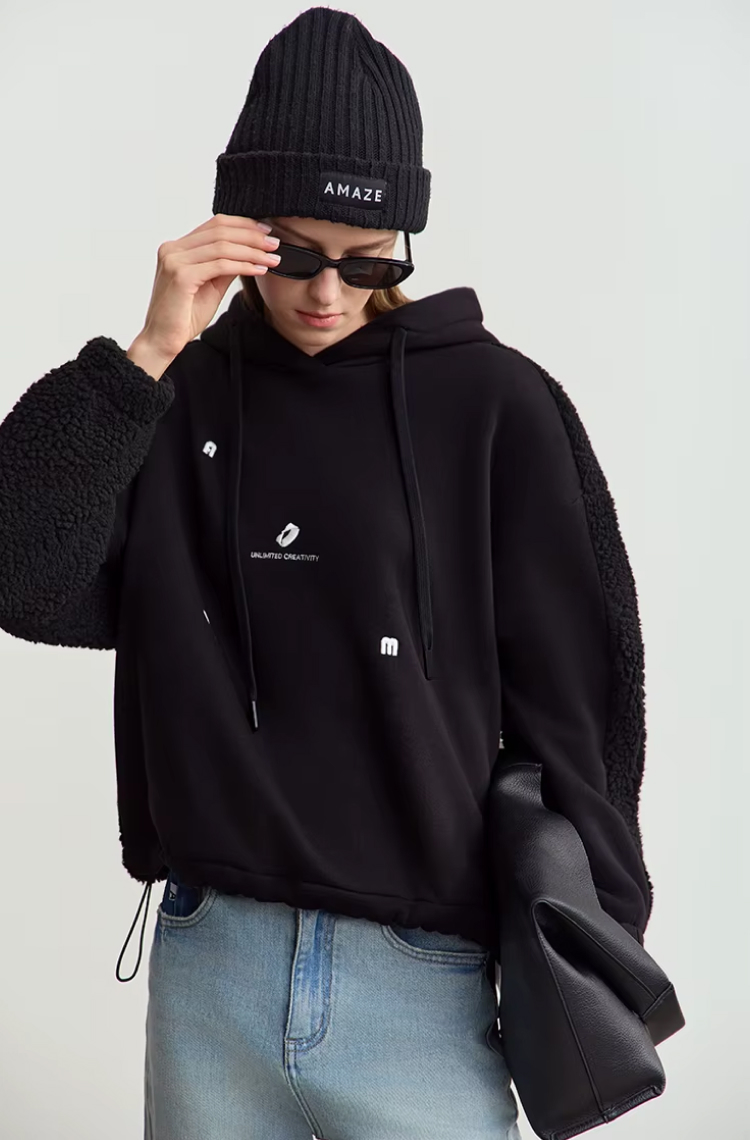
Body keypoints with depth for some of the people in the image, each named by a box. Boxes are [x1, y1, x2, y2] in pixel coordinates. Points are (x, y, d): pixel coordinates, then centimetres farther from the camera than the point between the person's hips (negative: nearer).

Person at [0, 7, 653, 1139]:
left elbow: (574, 702, -1)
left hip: (427, 979, -2)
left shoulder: (497, 406, -4)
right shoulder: (179, 398, 4)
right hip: (206, 967, 3)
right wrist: (148, 354, -15)